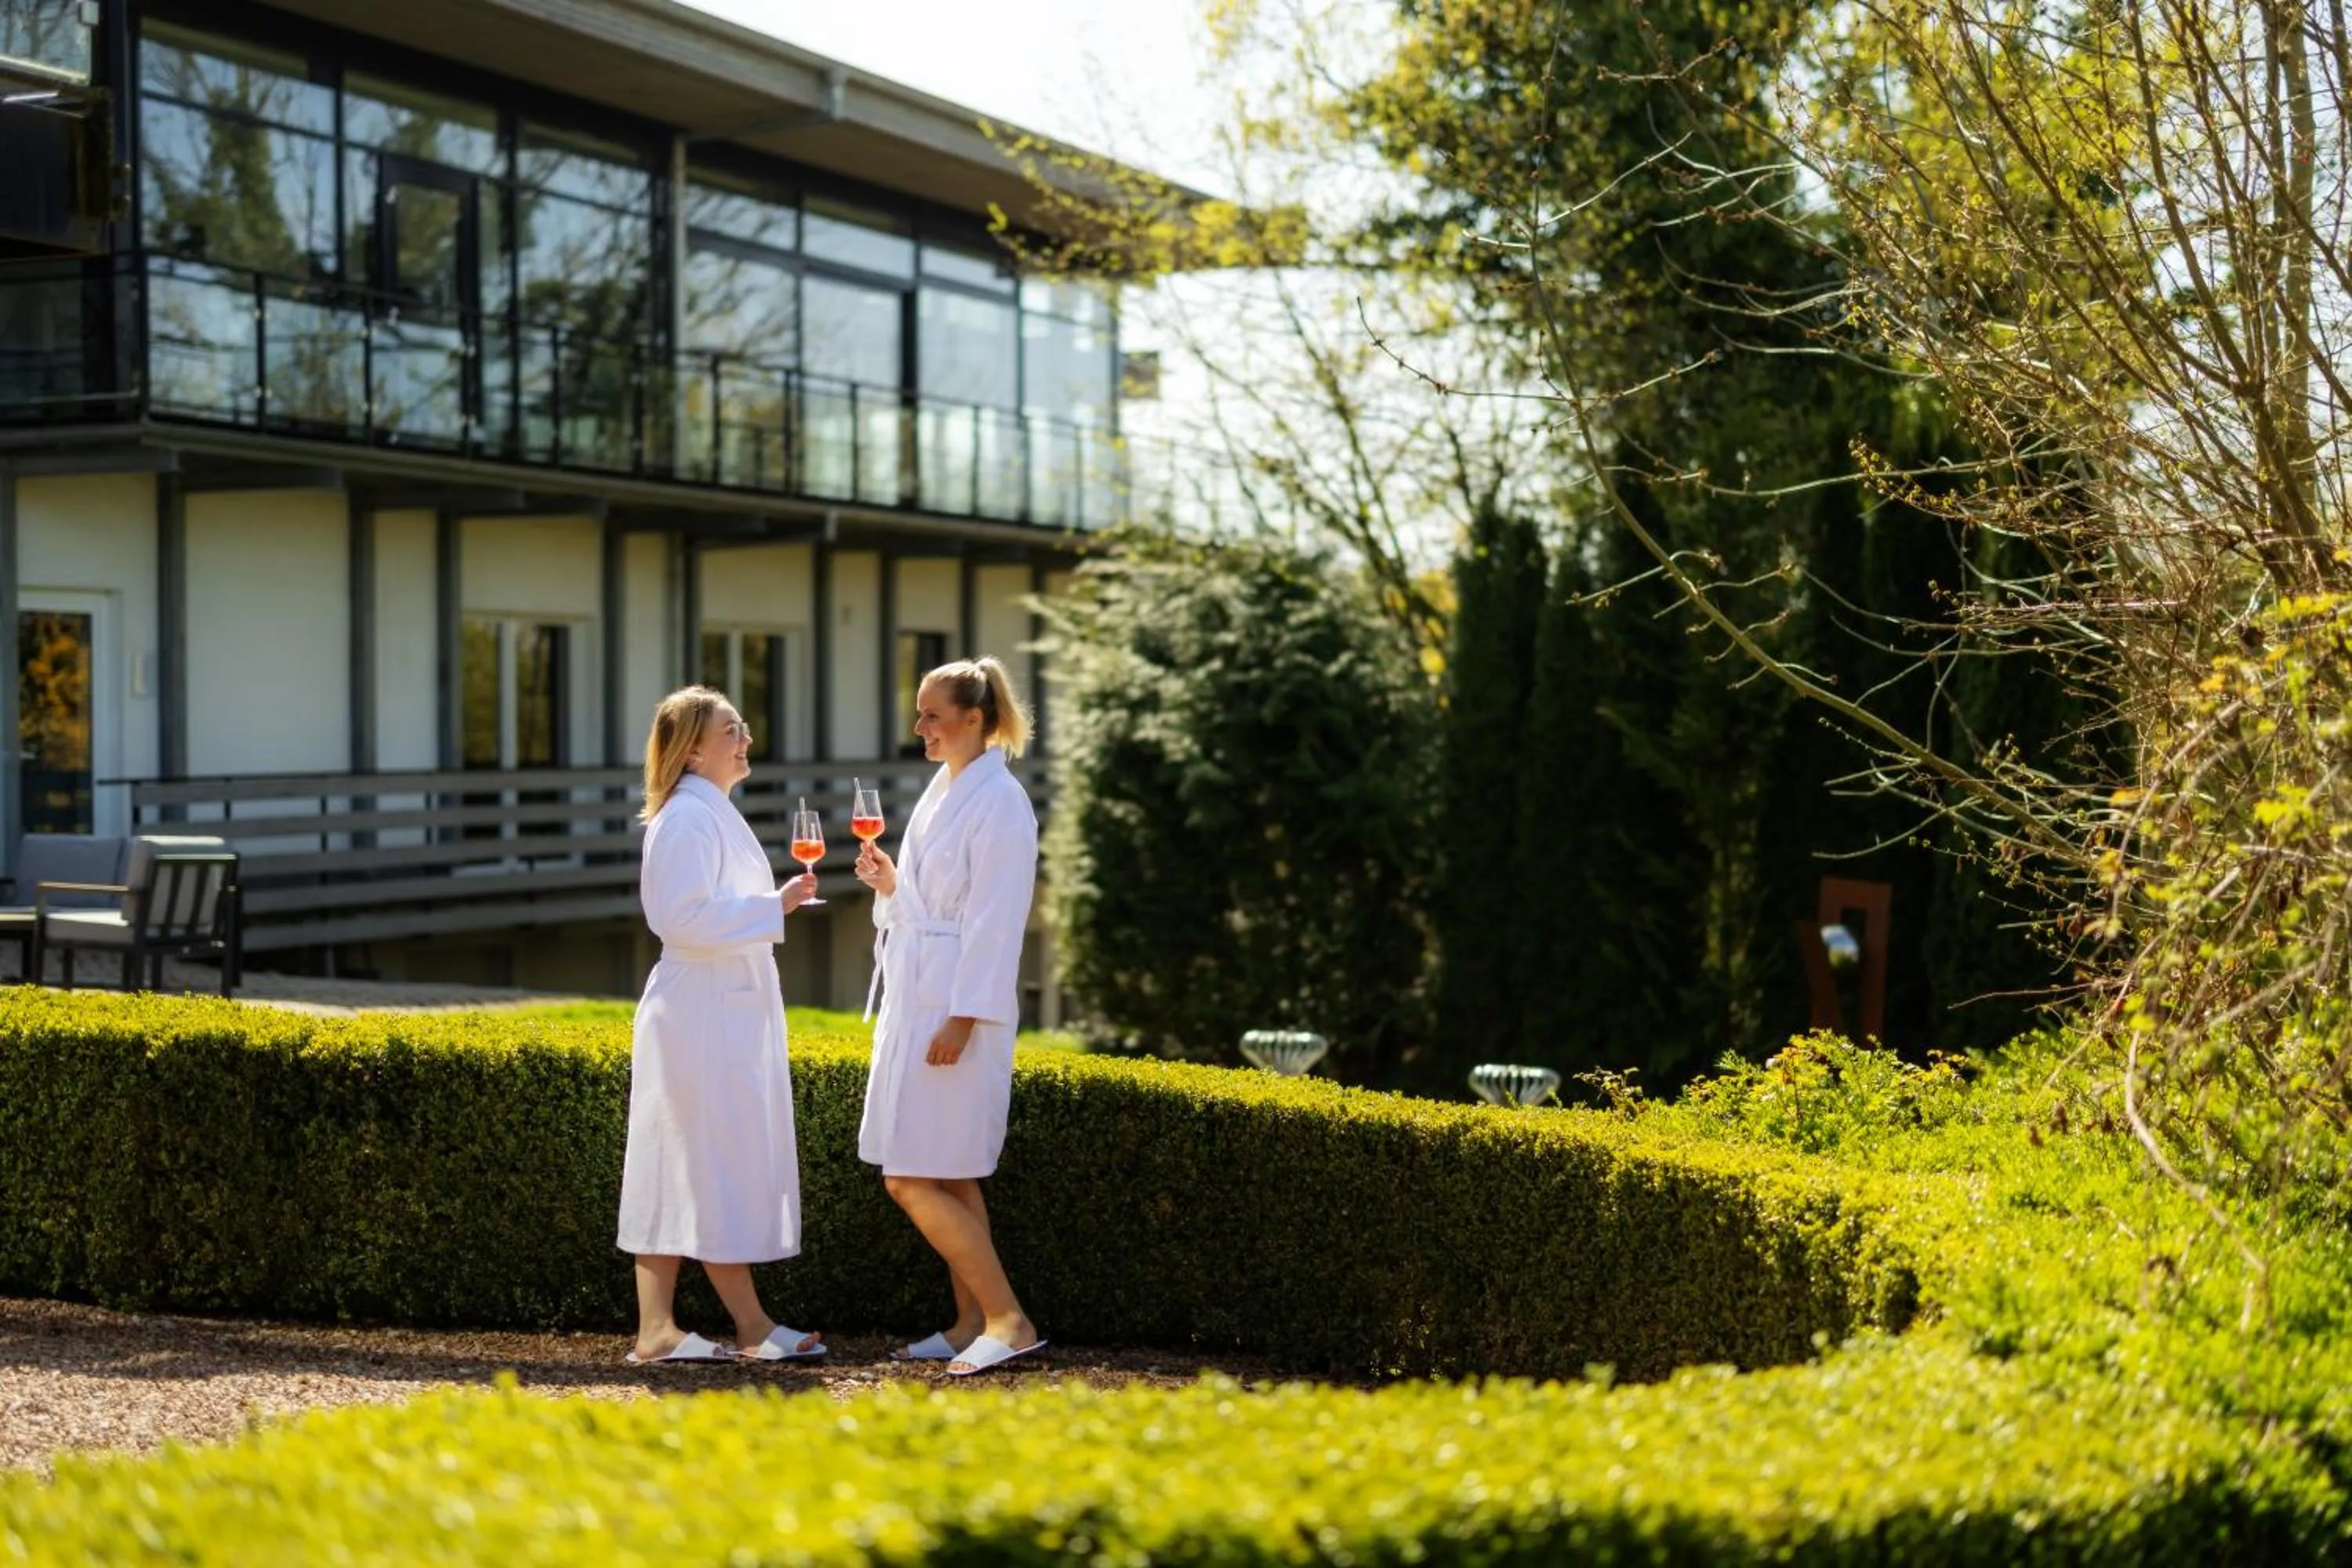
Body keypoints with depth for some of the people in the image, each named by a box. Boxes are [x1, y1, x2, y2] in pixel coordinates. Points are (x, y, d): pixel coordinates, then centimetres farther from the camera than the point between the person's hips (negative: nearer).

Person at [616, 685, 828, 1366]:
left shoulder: (711, 814, 17)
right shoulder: (688, 819, -15)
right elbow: (683, 917, -23)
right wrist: (774, 906, -20)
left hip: (725, 1015, 10)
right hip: (706, 1020, -10)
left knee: (679, 1171, 9)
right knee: (718, 1173, -3)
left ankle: (657, 1329, 11)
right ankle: (752, 1328, 3)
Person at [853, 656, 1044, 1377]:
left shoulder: (998, 802, -14)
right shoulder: (942, 791, 14)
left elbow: (994, 919, -19)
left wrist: (961, 1019, -22)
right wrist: (890, 883, 3)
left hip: (957, 1006, -10)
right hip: (918, 998, 10)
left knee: (913, 1180, -10)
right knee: (948, 1180, 11)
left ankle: (1008, 1320, -6)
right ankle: (972, 1323, 17)